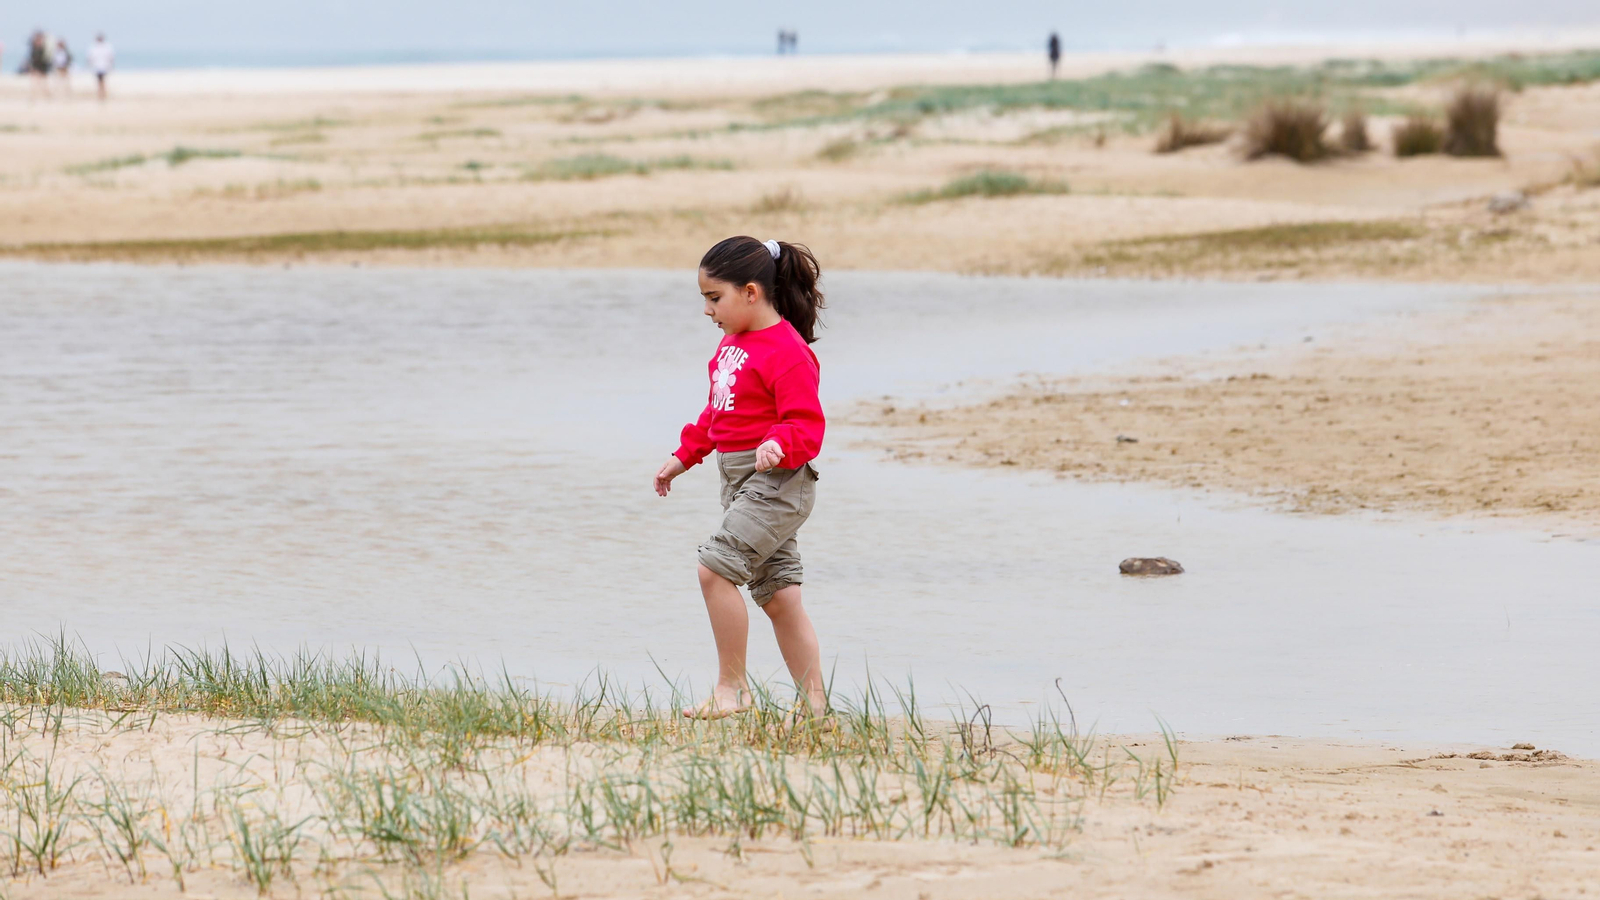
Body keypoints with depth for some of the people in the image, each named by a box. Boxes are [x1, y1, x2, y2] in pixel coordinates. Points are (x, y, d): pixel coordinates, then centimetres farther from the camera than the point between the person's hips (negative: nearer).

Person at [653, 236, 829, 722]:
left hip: (778, 480, -10)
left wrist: (779, 445, -39)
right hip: (740, 480, 10)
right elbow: (716, 412, 26)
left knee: (715, 567, -18)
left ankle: (732, 687, -11)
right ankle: (813, 702, 14)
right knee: (776, 593, 10)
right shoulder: (733, 344, 14)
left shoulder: (786, 352, -16)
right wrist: (684, 456, 23)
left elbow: (807, 425, -21)